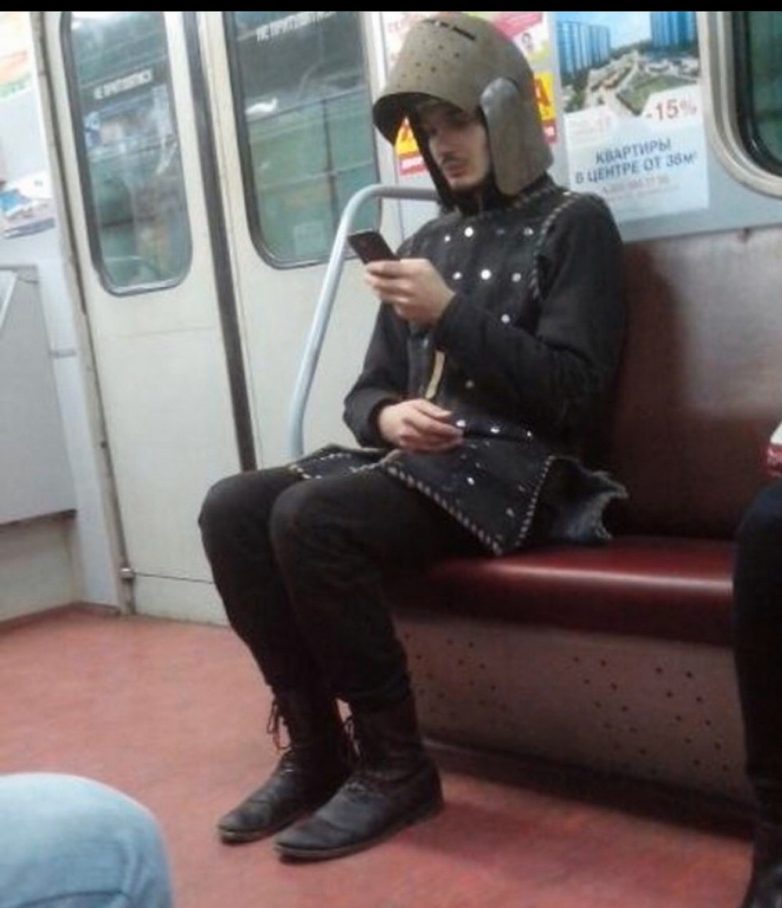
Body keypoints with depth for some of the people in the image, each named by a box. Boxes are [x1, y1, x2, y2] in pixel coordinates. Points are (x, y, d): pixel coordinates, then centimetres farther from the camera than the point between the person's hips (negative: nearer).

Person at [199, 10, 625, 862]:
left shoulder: (573, 224, 2)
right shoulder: (427, 243, 20)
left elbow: (572, 396, -10)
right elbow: (367, 388, 18)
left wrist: (451, 314, -15)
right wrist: (387, 415, -7)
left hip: (517, 468, -6)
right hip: (414, 463, 7)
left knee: (310, 520, -30)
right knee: (231, 509, -14)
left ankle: (393, 766, -13)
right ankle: (315, 748, -5)